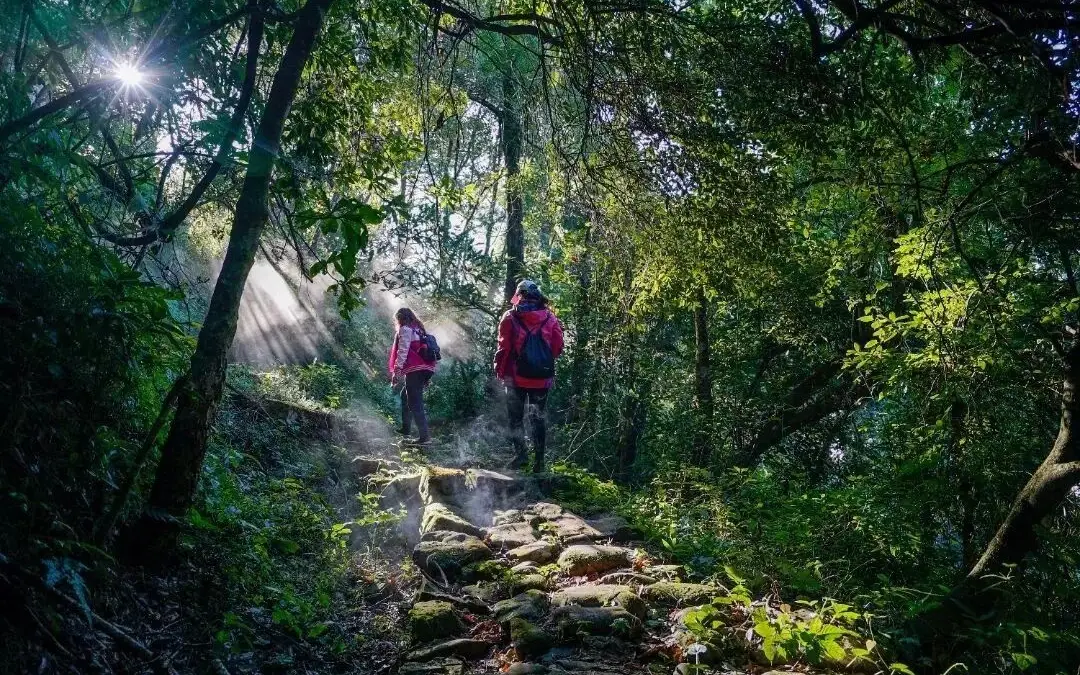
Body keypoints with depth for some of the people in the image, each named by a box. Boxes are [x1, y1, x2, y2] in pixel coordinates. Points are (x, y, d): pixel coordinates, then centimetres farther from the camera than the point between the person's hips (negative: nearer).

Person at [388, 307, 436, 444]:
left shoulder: (405, 329, -2)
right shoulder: (419, 329, 23)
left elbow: (402, 352, -14)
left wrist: (396, 371, -16)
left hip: (414, 370, -9)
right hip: (427, 369, 9)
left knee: (414, 402, -9)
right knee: (405, 395, 24)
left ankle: (424, 435, -16)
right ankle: (406, 428, 26)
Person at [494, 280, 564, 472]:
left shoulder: (510, 318, -5)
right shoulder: (550, 318, 1)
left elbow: (504, 348, -7)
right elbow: (557, 348, 2)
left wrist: (500, 371, 3)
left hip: (517, 377, -2)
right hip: (543, 378, 2)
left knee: (516, 416, 11)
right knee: (538, 417, 12)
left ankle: (521, 453, -1)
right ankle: (539, 459, 10)